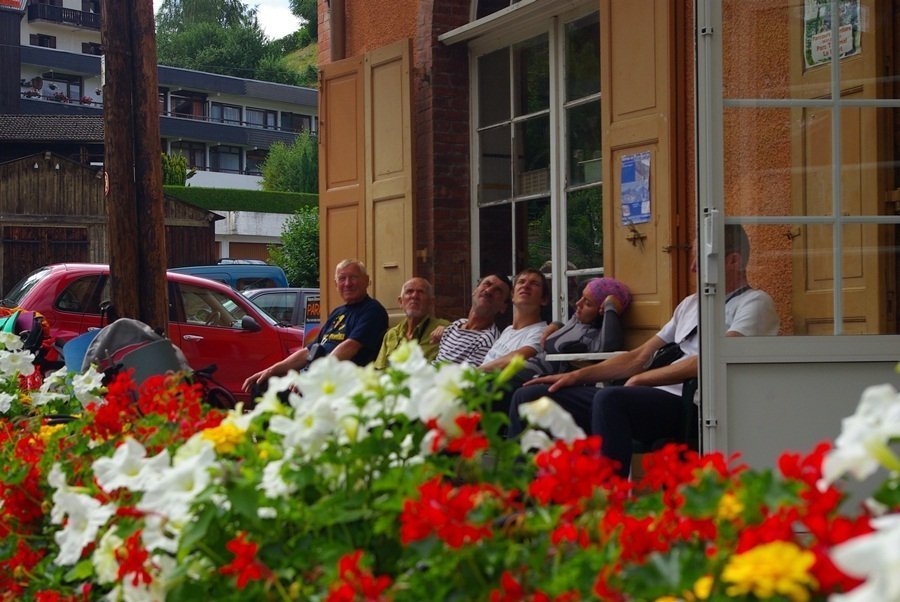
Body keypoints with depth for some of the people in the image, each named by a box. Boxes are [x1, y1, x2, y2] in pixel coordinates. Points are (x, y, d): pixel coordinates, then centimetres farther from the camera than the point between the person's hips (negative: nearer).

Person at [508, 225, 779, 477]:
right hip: (652, 397, 9)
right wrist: (577, 376, 13)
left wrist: (639, 379, -5)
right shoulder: (691, 304, 27)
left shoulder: (754, 303, 1)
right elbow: (639, 358, 25)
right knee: (530, 396, 0)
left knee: (609, 399, -40)